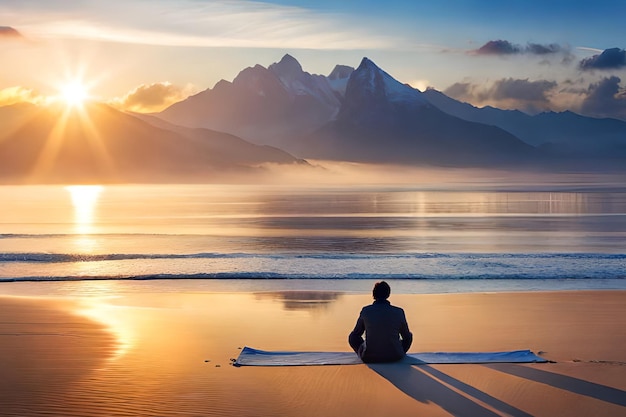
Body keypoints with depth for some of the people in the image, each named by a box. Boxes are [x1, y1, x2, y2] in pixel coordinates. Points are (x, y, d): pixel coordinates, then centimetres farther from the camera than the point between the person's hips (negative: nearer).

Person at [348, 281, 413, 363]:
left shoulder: (365, 311, -5)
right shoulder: (399, 312, -4)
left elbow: (356, 334, 9)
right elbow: (406, 336, 10)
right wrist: (400, 352, 31)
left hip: (369, 358, 0)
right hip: (395, 357, 1)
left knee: (352, 336, 26)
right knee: (409, 335, 29)